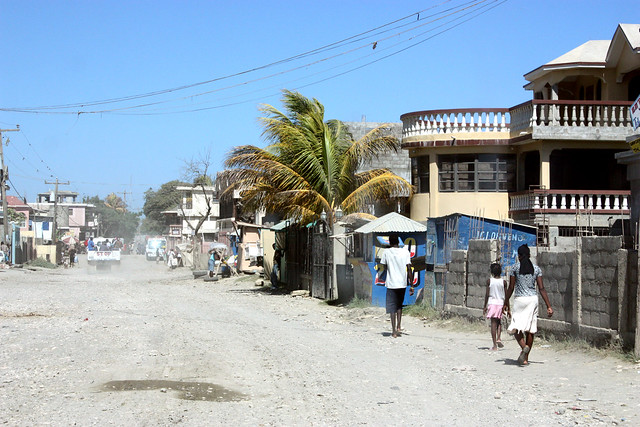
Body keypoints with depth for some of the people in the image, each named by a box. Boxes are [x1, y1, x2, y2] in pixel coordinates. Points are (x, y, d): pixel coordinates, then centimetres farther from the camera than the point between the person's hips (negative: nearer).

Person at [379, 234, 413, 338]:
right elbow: (409, 269, -4)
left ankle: (394, 331, -1)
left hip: (391, 284, -2)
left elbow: (384, 267, 8)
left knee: (392, 308, 2)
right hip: (402, 283, 3)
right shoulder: (405, 252, -2)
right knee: (399, 306, 21)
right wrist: (412, 285, -1)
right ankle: (399, 328, 13)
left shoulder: (386, 252, -4)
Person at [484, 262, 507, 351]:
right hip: (501, 303, 1)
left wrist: (485, 306, 4)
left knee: (493, 324, 0)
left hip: (492, 303, -1)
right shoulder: (503, 282, 1)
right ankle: (498, 338, -4)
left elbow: (487, 294, -3)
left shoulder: (489, 281, -3)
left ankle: (495, 345, -2)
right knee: (499, 322, 19)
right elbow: (506, 295, 3)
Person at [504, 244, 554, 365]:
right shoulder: (536, 269, 4)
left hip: (519, 300, -3)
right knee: (530, 330, 8)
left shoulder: (516, 267, -2)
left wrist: (506, 303, 8)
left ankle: (524, 347, -28)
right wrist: (549, 306, 1)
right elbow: (541, 289, 0)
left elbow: (511, 287, -2)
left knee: (516, 328, 1)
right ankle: (525, 358, 10)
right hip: (533, 299, 3)